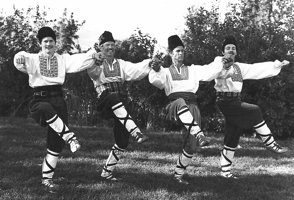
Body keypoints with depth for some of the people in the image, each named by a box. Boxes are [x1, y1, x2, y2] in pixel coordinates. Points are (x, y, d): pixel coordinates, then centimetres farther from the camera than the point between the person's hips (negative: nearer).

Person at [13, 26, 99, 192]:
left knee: (56, 141, -1)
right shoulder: (33, 59, 10)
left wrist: (92, 55, -21)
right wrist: (20, 58, -35)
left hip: (57, 99, 2)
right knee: (45, 109, -42)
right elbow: (22, 62, -11)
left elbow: (78, 61, -2)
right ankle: (69, 136, -35)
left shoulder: (63, 59, 15)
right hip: (39, 99, -2)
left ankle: (47, 178, 12)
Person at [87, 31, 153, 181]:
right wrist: (96, 64, -41)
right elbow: (93, 73, -19)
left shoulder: (120, 64, 17)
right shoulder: (96, 63, 5)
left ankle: (107, 171, 19)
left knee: (122, 141, 2)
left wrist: (150, 63, -17)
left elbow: (135, 70, 0)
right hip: (104, 101, -5)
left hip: (120, 105, 5)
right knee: (114, 97, -40)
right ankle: (136, 133, -49)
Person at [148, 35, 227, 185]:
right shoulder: (166, 72, 17)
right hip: (174, 104, -2)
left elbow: (210, 70, 9)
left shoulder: (192, 70, 23)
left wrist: (221, 60, -6)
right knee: (180, 102, -41)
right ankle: (199, 134, -54)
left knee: (191, 144, -6)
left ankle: (178, 174, 11)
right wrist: (156, 69, -26)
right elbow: (155, 80, -5)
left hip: (191, 106, 3)